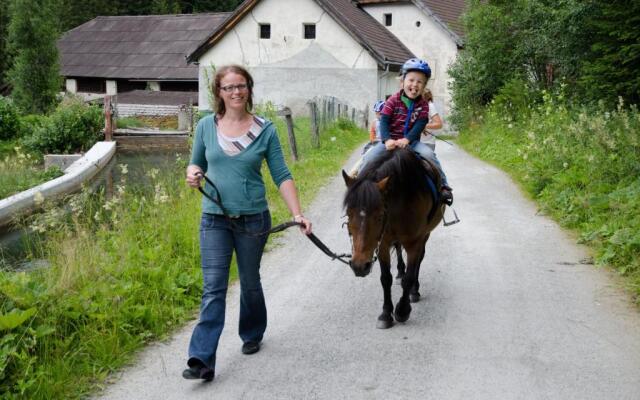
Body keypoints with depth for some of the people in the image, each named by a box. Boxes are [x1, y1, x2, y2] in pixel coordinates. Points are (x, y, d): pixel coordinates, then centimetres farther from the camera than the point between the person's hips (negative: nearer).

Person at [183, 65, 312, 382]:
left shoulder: (265, 129, -3)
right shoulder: (206, 126, 1)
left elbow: (281, 176, -4)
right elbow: (196, 164, 13)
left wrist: (297, 214, -14)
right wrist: (193, 174, -12)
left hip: (252, 219, 0)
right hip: (214, 220, 1)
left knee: (250, 282, 15)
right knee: (213, 288, -5)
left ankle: (252, 335, 39)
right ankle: (202, 360, -7)